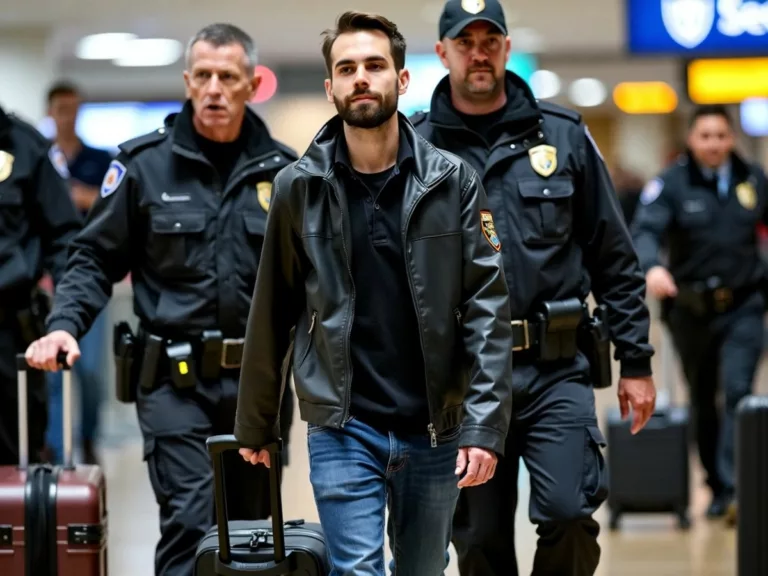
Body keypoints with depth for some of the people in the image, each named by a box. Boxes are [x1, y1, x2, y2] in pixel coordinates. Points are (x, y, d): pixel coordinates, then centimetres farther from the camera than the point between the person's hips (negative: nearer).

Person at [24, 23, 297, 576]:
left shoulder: (282, 171, 6)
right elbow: (96, 258, 4)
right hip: (174, 380, -3)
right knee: (189, 523, -12)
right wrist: (65, 325, -12)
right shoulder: (144, 164, 0)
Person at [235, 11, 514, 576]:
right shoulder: (300, 188, -1)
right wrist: (255, 424, 10)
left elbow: (487, 307, -6)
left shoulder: (452, 182, -2)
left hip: (434, 429, 1)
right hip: (343, 428, -1)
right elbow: (272, 315, 5)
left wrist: (484, 424, -14)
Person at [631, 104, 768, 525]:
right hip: (690, 309, 0)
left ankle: (733, 486, -16)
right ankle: (716, 486, 26)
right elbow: (646, 230, -21)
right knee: (702, 399, 11)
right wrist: (652, 267, -41)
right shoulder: (671, 184, -7)